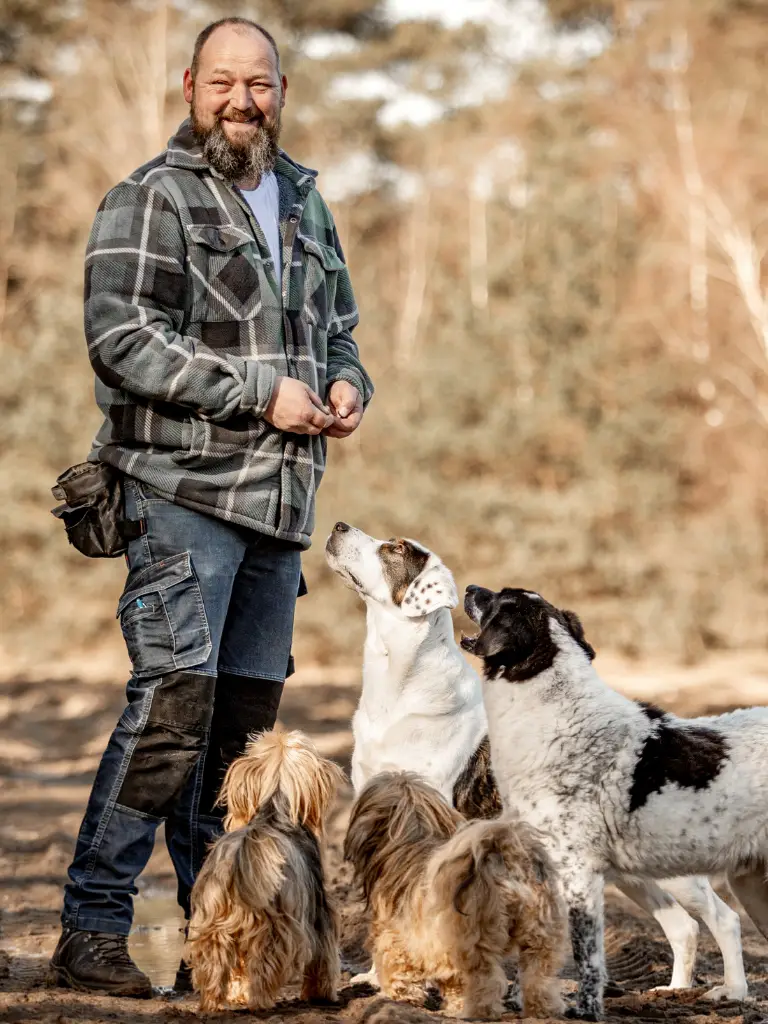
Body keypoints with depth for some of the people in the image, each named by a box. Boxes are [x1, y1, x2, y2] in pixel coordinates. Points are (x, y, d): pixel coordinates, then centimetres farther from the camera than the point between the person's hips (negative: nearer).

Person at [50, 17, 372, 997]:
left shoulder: (303, 201, 19)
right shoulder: (150, 199, -4)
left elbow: (336, 322, 29)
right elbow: (121, 338, -15)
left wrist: (346, 382, 6)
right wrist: (259, 393, -17)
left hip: (281, 498, 7)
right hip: (184, 487, -7)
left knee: (248, 713, 9)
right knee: (175, 697, -15)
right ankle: (91, 926, -9)